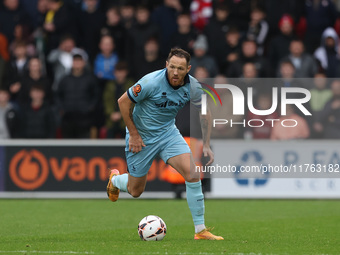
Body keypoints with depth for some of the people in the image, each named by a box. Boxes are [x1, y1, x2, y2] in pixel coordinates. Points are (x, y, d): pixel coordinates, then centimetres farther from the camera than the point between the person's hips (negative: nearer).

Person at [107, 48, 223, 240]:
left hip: (168, 132, 3)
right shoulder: (151, 82, -27)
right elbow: (123, 101, -15)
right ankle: (115, 179, 46)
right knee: (135, 191, 8)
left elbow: (205, 111, 5)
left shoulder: (193, 87, -14)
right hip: (141, 137, -3)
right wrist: (133, 134, -13)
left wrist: (207, 145, 0)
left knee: (192, 174, -18)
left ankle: (200, 230, -9)